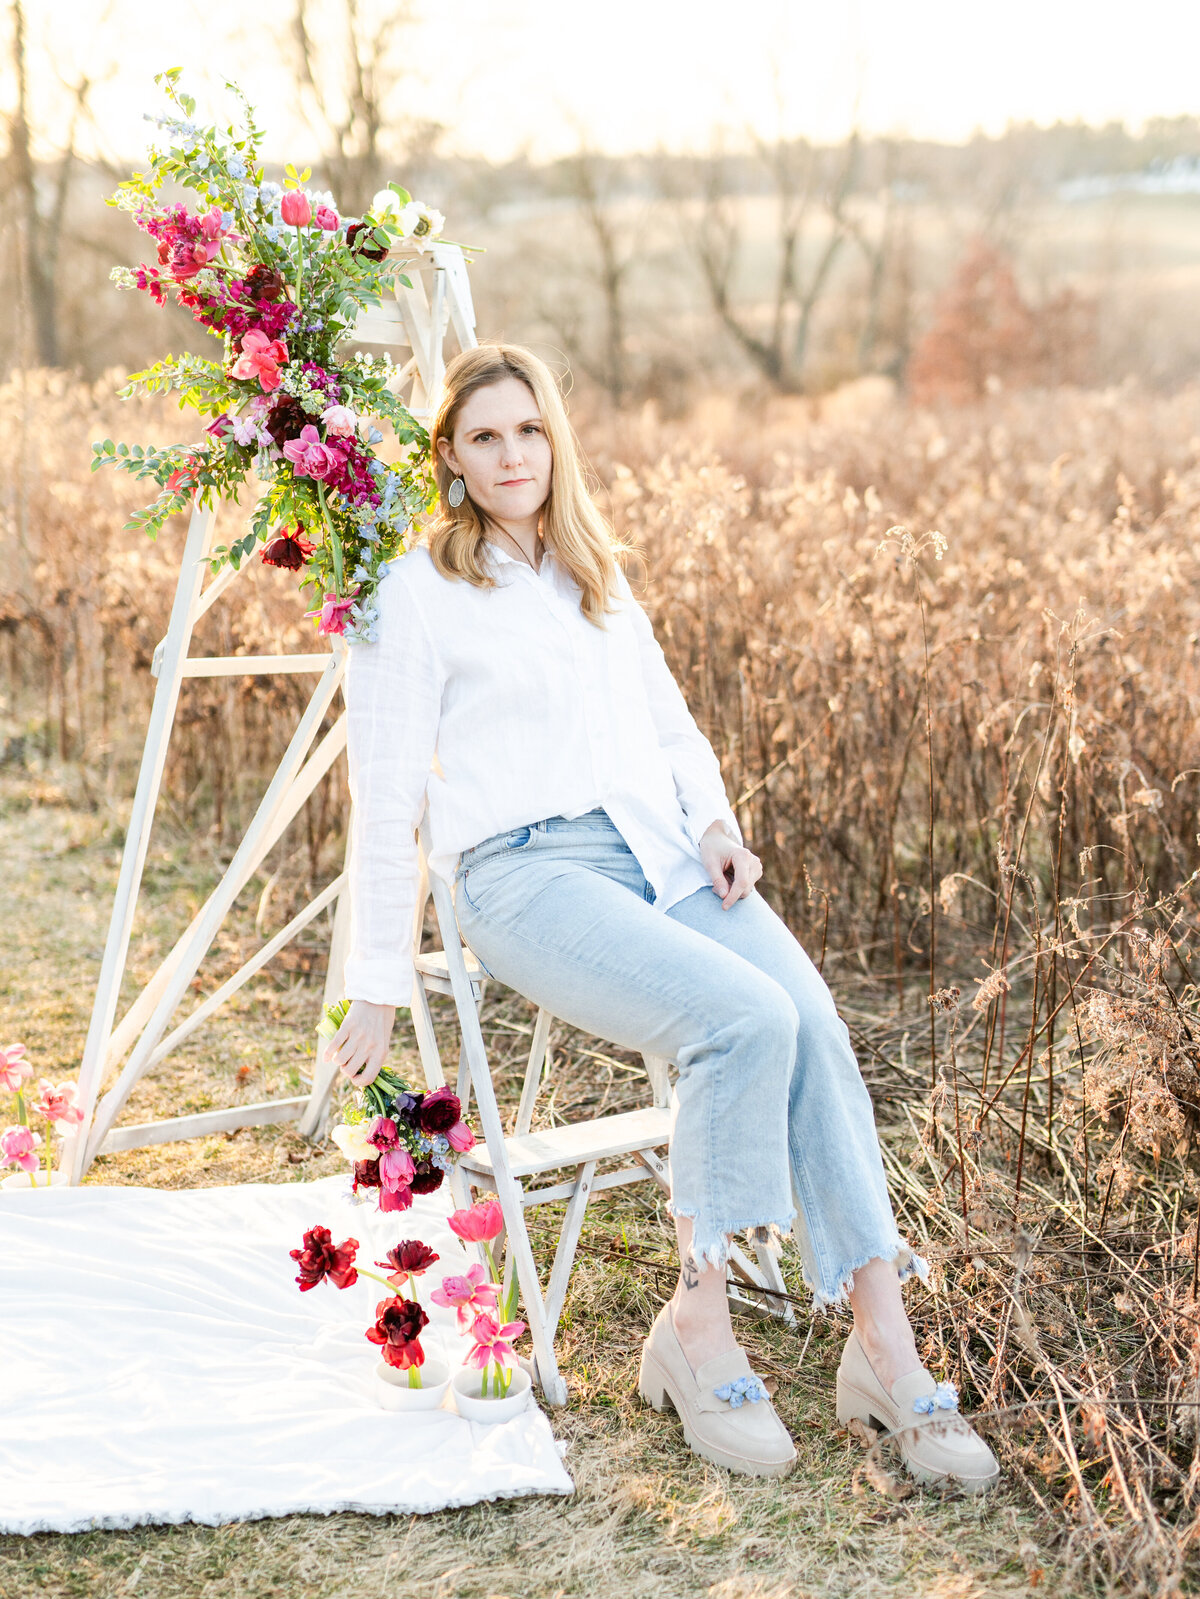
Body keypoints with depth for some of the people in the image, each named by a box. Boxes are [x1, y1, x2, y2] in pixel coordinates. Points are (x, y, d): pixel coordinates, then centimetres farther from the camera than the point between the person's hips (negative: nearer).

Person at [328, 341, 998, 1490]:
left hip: (665, 853, 6)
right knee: (746, 1017, -30)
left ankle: (885, 1349, -20)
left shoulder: (594, 572, 21)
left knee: (815, 1027, -22)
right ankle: (695, 1327, -15)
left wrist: (715, 820, 4)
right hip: (528, 871, -5)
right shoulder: (415, 594, 1)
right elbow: (385, 800, -1)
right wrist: (376, 994, -2)